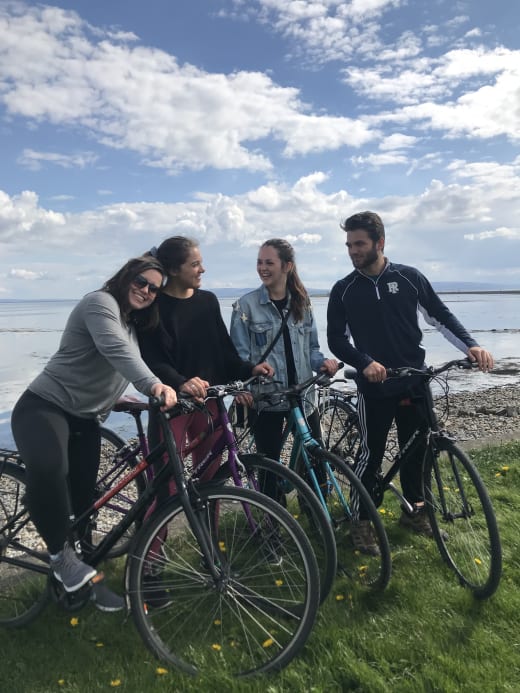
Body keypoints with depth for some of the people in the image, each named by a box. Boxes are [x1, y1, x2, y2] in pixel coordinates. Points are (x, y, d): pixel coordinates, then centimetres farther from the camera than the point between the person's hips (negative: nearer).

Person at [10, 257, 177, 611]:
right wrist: (154, 385, -46)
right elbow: (115, 350, -33)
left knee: (83, 499, 8)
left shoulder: (131, 325, 17)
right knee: (47, 469, -36)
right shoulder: (101, 302, -14)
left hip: (84, 419, 8)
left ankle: (86, 578, 24)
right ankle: (62, 554, -15)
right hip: (44, 406, -8)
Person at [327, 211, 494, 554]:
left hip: (415, 382, 2)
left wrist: (471, 346, -10)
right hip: (374, 386, -2)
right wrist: (365, 362, -20)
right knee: (371, 453, 1)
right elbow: (337, 339, -2)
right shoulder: (344, 290, -1)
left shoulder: (409, 277, 1)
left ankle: (414, 510, 33)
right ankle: (361, 520, 16)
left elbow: (441, 315, 5)